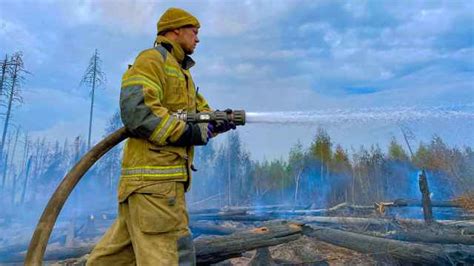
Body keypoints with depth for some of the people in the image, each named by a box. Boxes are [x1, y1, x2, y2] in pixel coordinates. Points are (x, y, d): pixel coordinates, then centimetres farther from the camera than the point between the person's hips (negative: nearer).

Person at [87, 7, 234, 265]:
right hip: (154, 175, -9)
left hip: (162, 174, 9)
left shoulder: (183, 73, 28)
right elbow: (136, 109, -17)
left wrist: (218, 122, 1)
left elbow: (203, 113, 23)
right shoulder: (152, 58, -2)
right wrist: (187, 133, -15)